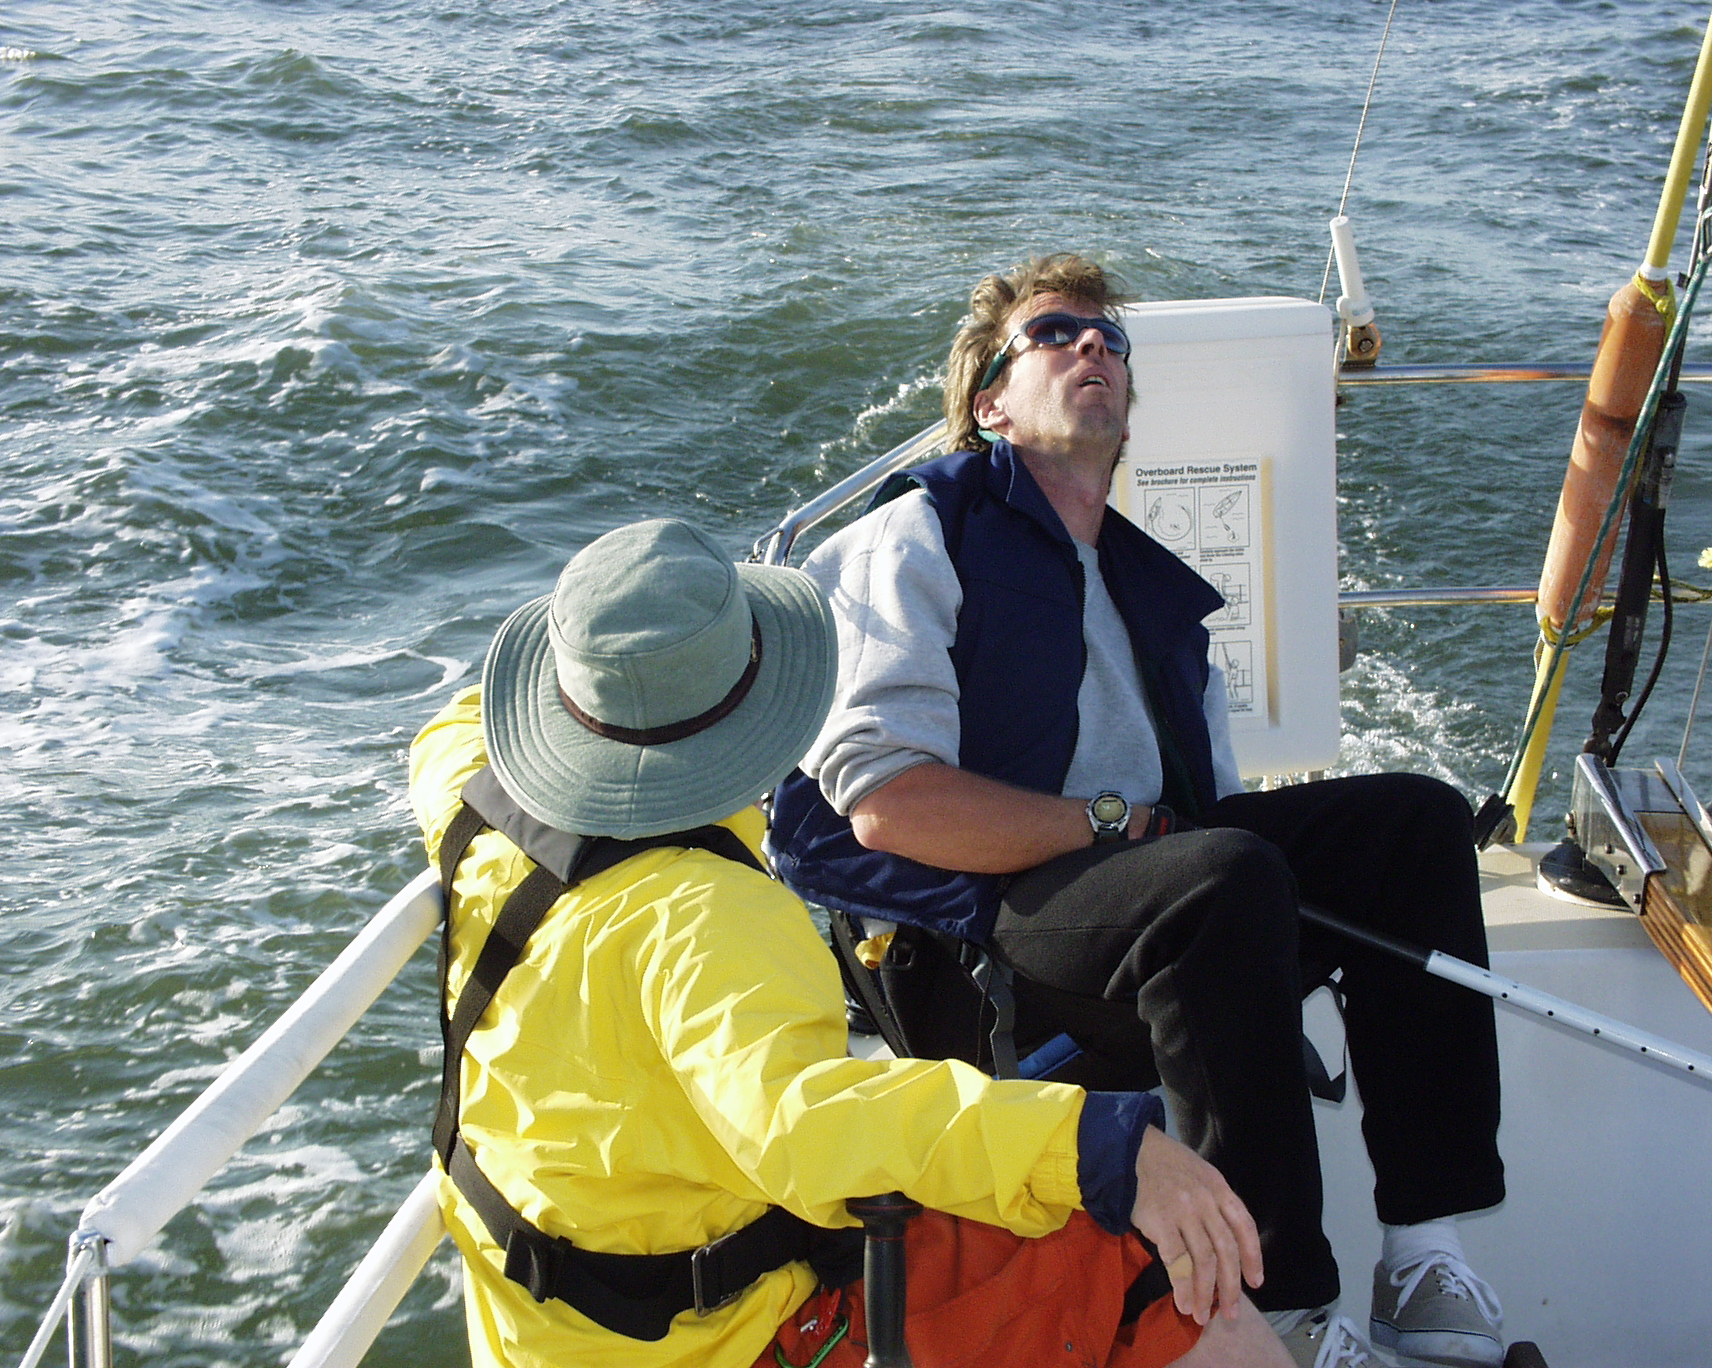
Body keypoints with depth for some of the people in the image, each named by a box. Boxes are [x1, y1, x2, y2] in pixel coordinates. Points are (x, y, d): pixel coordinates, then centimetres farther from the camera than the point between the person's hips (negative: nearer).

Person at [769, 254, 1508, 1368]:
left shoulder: (1154, 585, 27)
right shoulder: (919, 539, 4)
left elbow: (1218, 812, 18)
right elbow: (884, 801, -11)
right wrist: (1112, 824, -10)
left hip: (1157, 912, 7)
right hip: (968, 922, -7)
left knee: (1414, 815, -11)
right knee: (1223, 879, -34)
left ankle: (1427, 1253, -17)